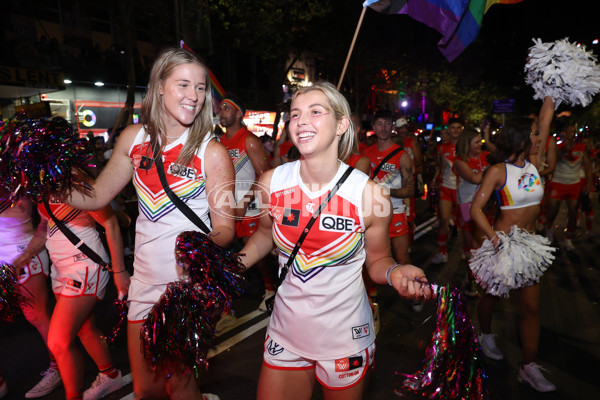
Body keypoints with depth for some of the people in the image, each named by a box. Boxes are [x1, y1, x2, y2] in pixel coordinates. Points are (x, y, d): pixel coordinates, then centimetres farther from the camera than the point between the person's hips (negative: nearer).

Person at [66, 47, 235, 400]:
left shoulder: (212, 152, -11)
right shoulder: (133, 138, 2)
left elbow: (225, 228, -10)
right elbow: (96, 197, 11)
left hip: (191, 282, -4)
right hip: (146, 280, 5)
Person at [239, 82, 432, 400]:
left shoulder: (369, 193, -18)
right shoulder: (271, 182, -10)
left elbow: (377, 260, -3)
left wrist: (394, 272, -24)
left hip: (346, 336, -2)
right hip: (286, 332, 2)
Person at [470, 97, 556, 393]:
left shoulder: (533, 163, 2)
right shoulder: (499, 170, -14)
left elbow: (545, 120, 7)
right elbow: (475, 208, -20)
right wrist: (495, 239, -30)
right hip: (503, 242, -5)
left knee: (531, 306, 5)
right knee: (492, 294, 16)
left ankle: (528, 367, 16)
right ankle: (486, 335, 42)